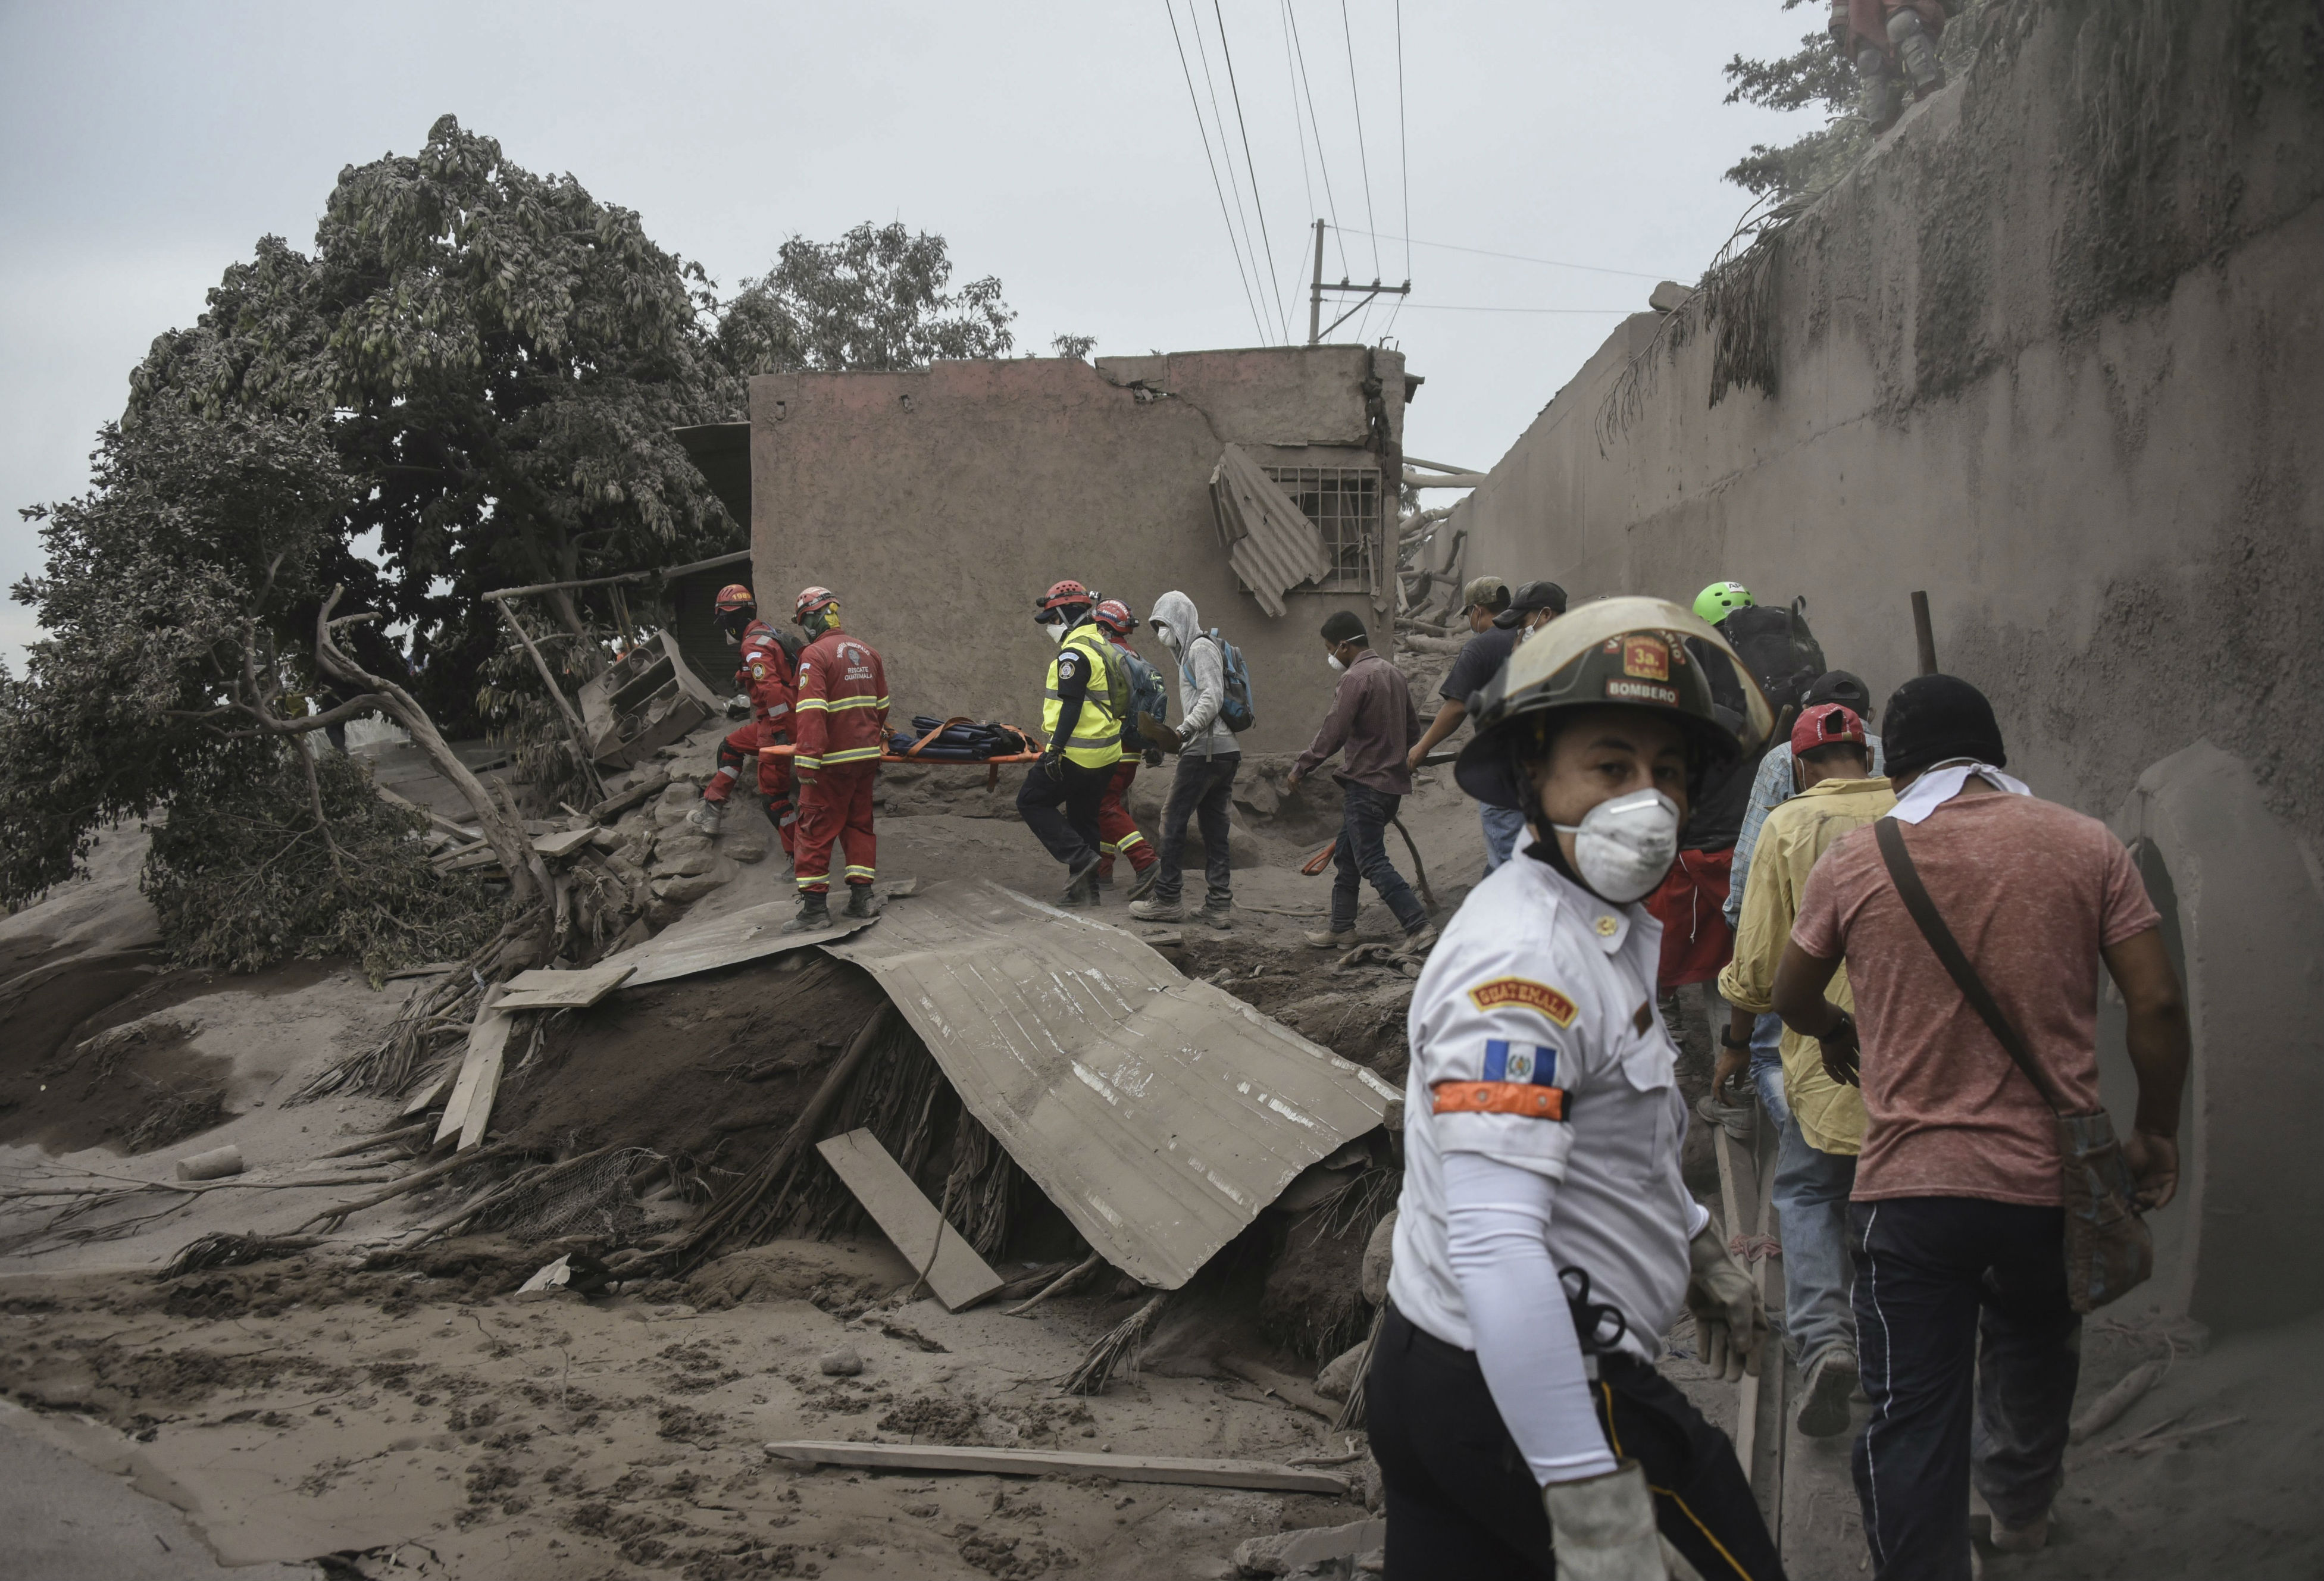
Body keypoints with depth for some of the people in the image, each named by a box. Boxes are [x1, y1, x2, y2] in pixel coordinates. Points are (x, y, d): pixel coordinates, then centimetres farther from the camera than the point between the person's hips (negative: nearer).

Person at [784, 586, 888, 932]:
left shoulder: (815, 655, -12)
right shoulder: (866, 651, 11)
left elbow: (810, 711, -21)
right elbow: (881, 705, 19)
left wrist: (806, 759, -23)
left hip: (833, 761, -7)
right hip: (867, 755, 7)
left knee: (815, 829, -1)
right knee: (860, 823, 16)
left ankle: (815, 907, -1)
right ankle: (861, 897, 16)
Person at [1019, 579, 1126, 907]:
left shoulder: (1074, 652, -16)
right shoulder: (1103, 645, 16)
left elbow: (1071, 706, -22)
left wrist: (1055, 749, -21)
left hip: (1077, 753, -9)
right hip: (1107, 753, 9)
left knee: (1032, 801, 2)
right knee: (1083, 817, 16)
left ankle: (1080, 857, -7)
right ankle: (1085, 889, 18)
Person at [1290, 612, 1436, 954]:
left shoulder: (1356, 678, -16)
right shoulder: (1393, 673, 12)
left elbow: (1332, 734, -18)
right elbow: (1413, 727, 19)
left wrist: (1300, 768, -9)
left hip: (1365, 784, -10)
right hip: (1394, 782, 10)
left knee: (1373, 862, -8)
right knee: (1346, 855, 17)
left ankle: (1419, 927, -14)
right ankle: (1342, 929, 22)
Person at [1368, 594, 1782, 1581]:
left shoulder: (1613, 927, 9)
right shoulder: (1524, 962, -24)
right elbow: (1494, 1244, -32)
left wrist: (1699, 1250, 33)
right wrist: (1590, 1499, -33)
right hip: (1518, 1391, -9)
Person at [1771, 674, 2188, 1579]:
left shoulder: (1853, 863, -3)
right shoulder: (2087, 848, -3)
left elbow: (1791, 1001, 10)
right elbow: (2157, 1005, -5)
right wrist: (2156, 1134, 9)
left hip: (1909, 1183, -3)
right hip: (2053, 1177, 3)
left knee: (1912, 1419, 2)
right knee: (2033, 1342, 31)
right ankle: (2020, 1506, 52)